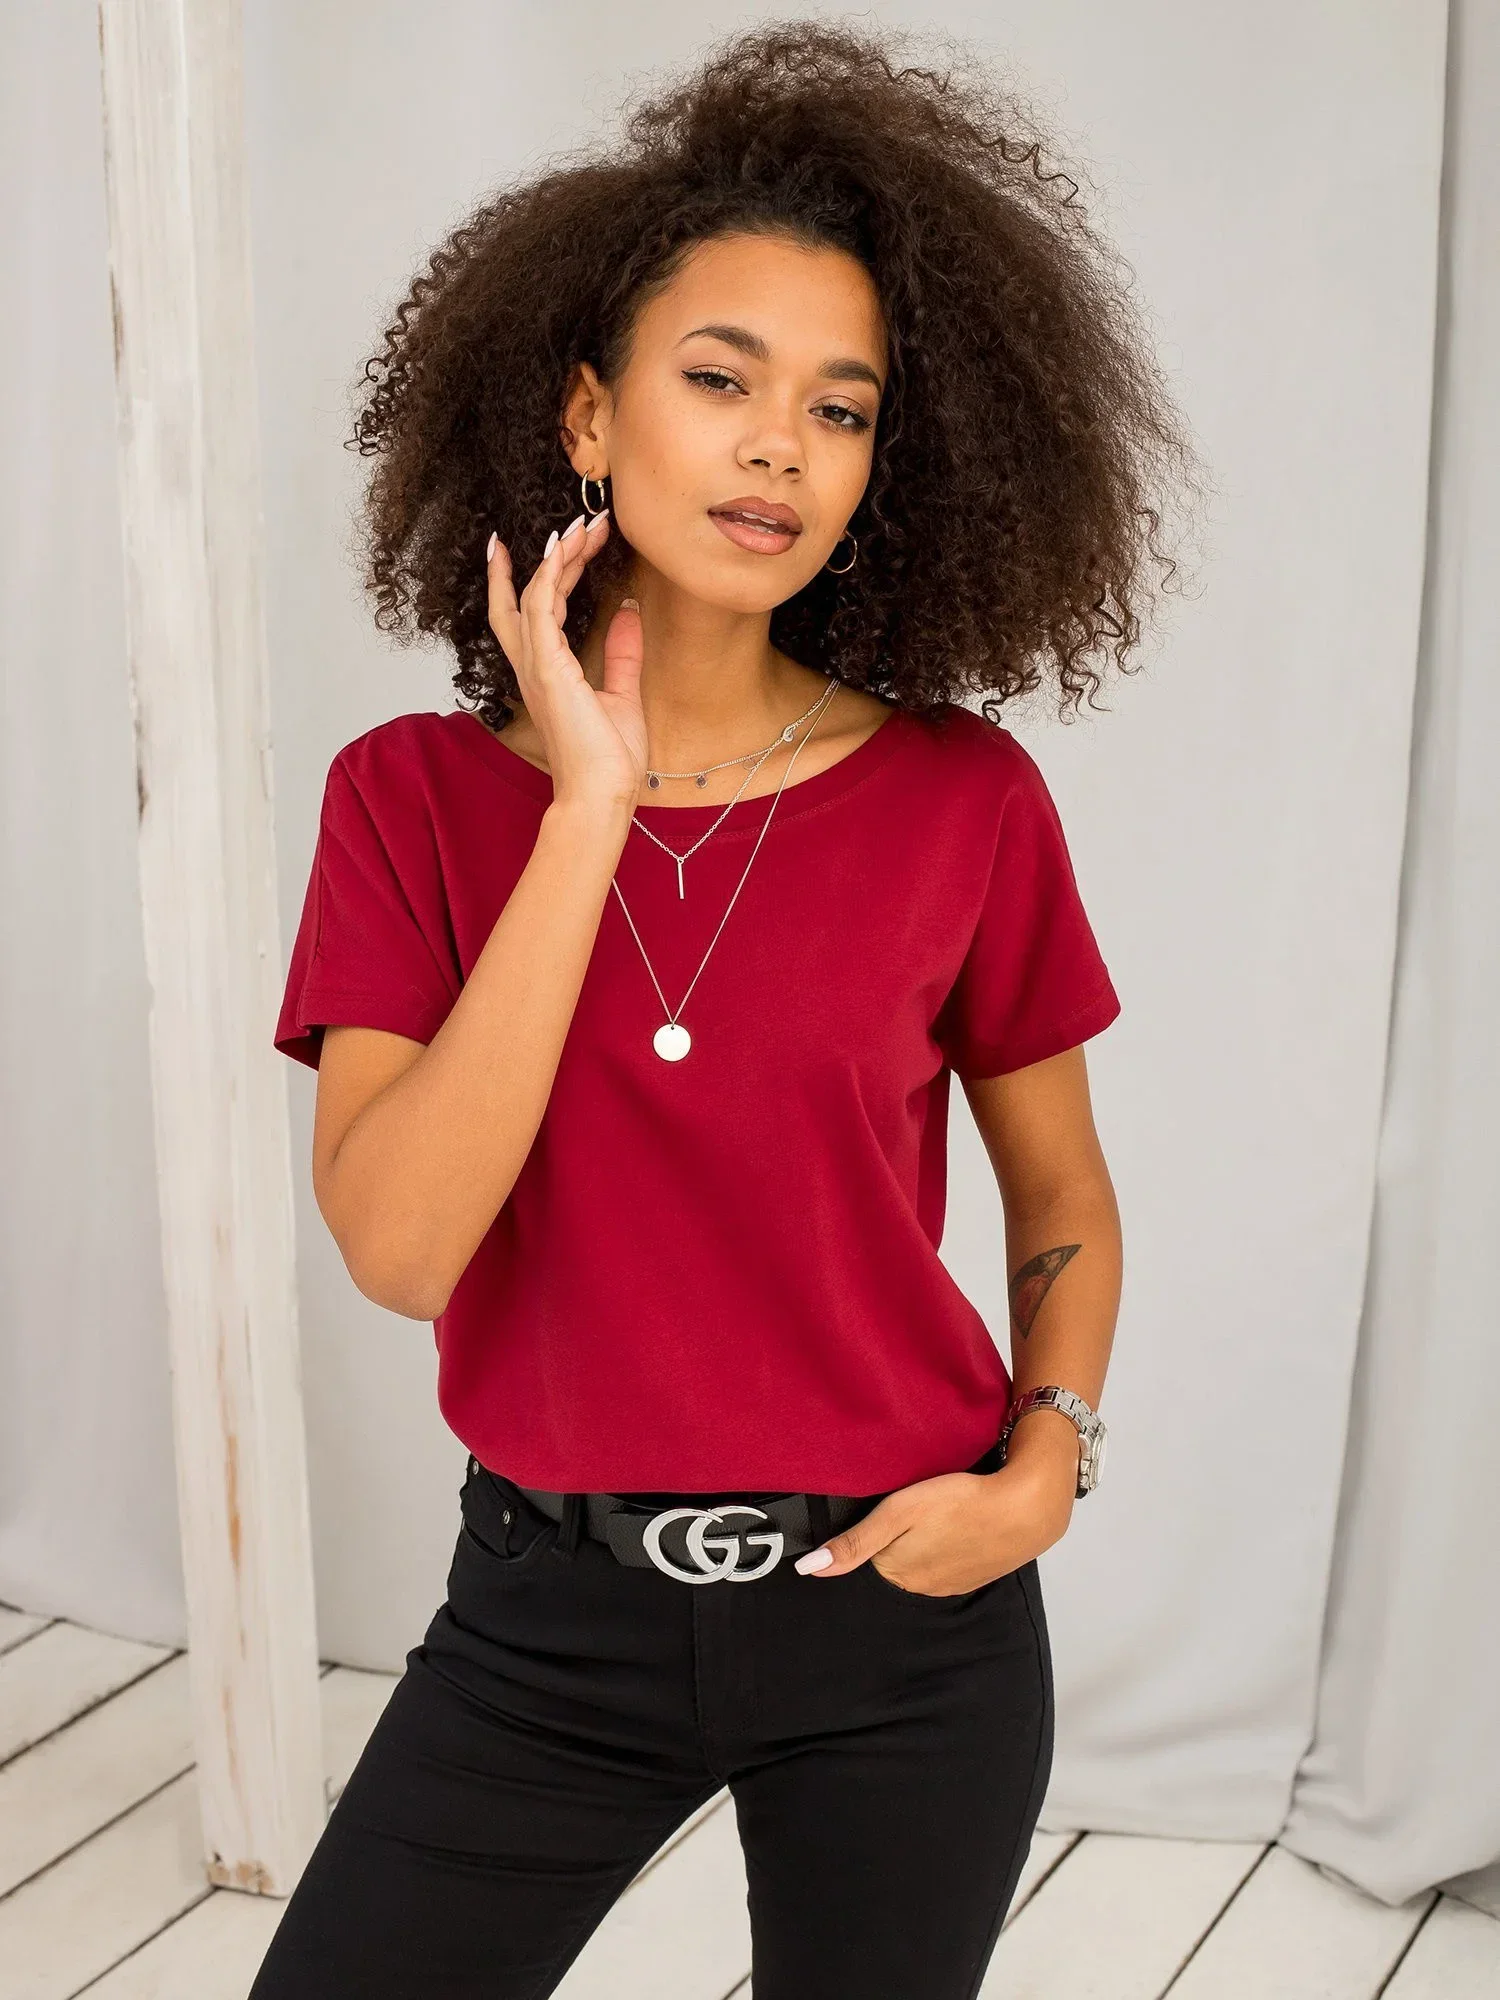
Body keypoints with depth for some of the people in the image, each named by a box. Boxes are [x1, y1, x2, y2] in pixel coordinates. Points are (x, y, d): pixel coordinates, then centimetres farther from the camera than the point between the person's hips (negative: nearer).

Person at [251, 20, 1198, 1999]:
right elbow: (397, 1241, -20)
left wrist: (1045, 1468, -10)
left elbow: (1063, 1200, 6)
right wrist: (590, 815, -22)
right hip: (550, 1609, 0)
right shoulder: (416, 795, -7)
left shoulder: (961, 797, -8)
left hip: (899, 1621, 0)